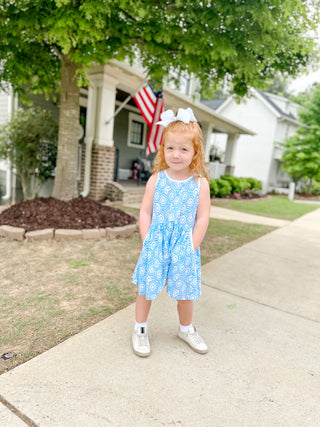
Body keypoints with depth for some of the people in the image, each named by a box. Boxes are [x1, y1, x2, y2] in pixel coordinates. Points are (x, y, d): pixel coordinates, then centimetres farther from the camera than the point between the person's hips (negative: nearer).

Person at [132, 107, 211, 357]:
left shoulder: (200, 183, -4)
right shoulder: (156, 179, -3)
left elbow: (203, 218, -3)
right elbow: (145, 212, -1)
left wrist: (191, 247, -8)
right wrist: (147, 242, -7)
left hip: (185, 245, 0)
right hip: (156, 243, 0)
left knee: (186, 290, 14)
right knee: (146, 287, 9)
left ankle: (186, 329, 40)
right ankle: (140, 330, 33)